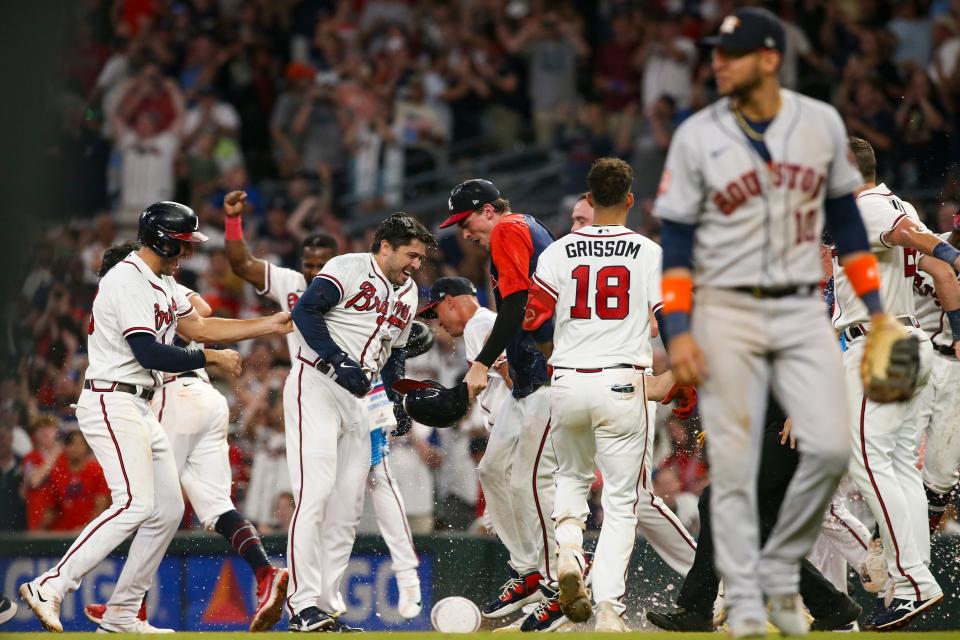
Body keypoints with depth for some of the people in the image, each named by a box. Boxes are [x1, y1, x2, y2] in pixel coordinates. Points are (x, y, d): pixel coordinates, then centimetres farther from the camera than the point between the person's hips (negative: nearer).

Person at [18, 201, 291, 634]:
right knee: (135, 504, -23)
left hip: (140, 411, 11)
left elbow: (198, 326, 22)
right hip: (111, 404, -11)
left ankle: (121, 614, 10)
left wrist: (270, 324, 19)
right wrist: (211, 359, -13)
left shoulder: (163, 284, 17)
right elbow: (149, 353, -23)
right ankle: (50, 587, -24)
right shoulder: (127, 281, -15)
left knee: (168, 511, 7)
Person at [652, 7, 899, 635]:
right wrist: (678, 329, -10)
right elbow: (677, 238, -2)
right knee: (735, 464, -3)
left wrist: (875, 305, 9)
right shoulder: (697, 136, -3)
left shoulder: (821, 123, 2)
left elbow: (844, 214, 12)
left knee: (830, 448, -11)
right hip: (727, 312, -2)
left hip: (803, 311, 2)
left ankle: (780, 571, 9)